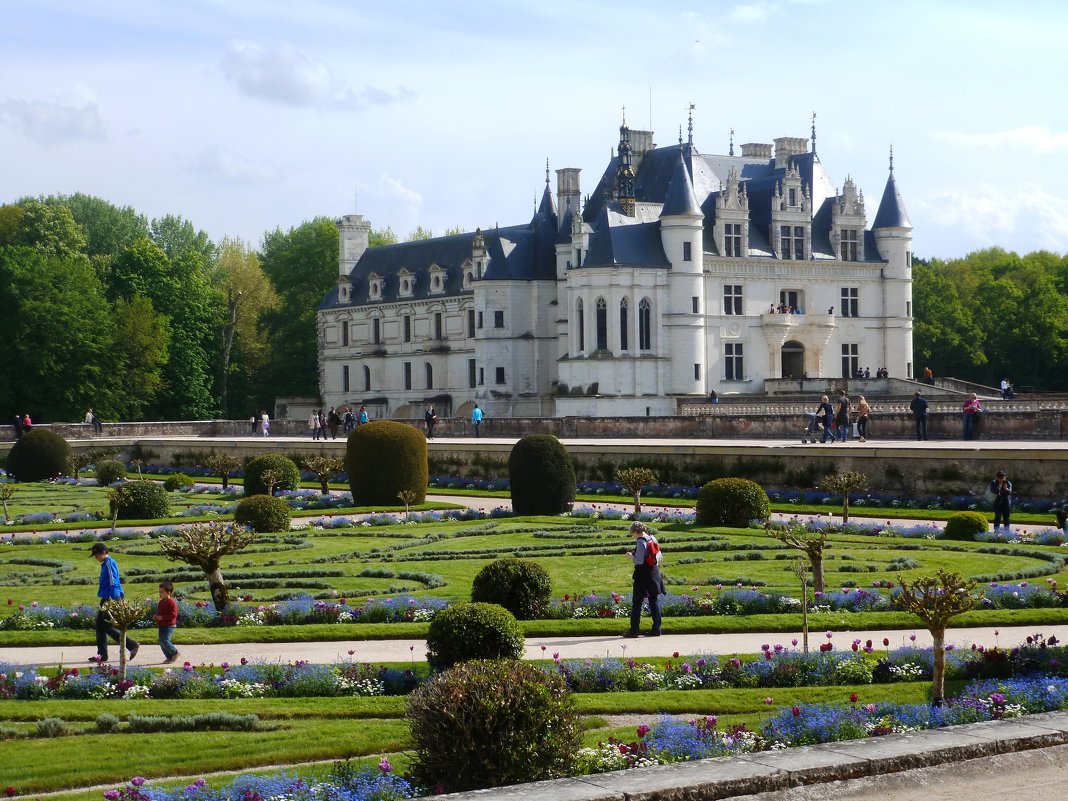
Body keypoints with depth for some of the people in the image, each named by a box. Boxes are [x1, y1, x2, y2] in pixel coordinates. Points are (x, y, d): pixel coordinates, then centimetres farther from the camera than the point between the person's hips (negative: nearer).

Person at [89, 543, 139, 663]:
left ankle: (132, 645, -4)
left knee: (107, 627, -7)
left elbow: (113, 583, -20)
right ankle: (102, 655, 13)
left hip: (111, 599, -10)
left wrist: (113, 600, -23)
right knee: (100, 626, 10)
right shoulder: (106, 564, 15)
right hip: (106, 599, 10)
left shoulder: (110, 564, -14)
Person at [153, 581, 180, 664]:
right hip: (162, 625, 9)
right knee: (161, 642, 6)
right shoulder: (161, 602, 13)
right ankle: (169, 657, 15)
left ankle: (175, 652, 3)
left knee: (165, 641, -18)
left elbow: (173, 615, -21)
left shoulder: (172, 602, -15)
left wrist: (162, 617, -23)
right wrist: (156, 616, 7)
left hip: (169, 626, -9)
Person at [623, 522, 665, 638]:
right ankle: (656, 629, 12)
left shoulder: (640, 542, -17)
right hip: (655, 574, 7)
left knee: (637, 602, 0)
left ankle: (634, 630, -1)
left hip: (643, 575, -7)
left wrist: (630, 555, -5)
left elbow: (639, 561, -21)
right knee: (654, 601, 11)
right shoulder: (653, 539, 6)